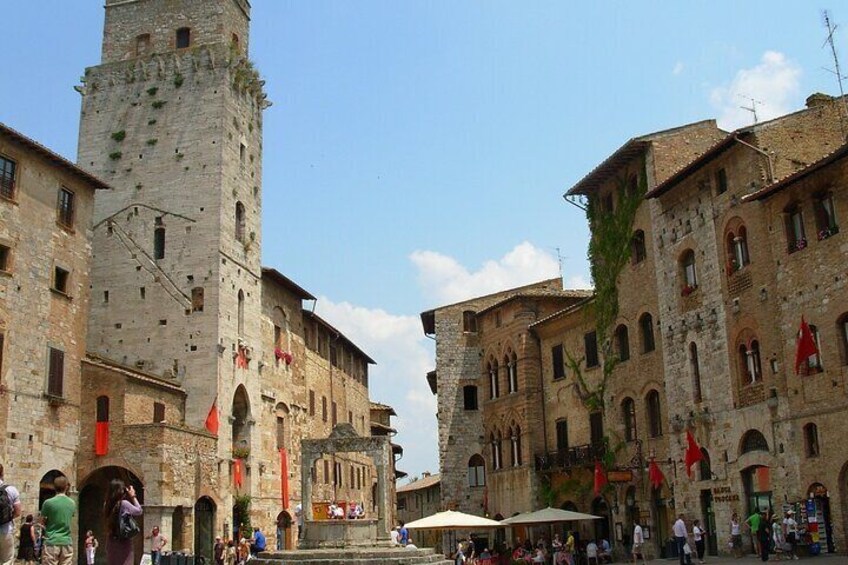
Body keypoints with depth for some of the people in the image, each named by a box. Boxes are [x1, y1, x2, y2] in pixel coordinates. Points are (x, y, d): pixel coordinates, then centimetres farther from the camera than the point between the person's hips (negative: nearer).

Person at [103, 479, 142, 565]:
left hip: (112, 542, 7)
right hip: (123, 542, -7)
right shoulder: (124, 503, -16)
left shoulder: (108, 505, 3)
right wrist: (133, 497, 7)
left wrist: (129, 499, 11)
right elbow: (139, 511, -1)